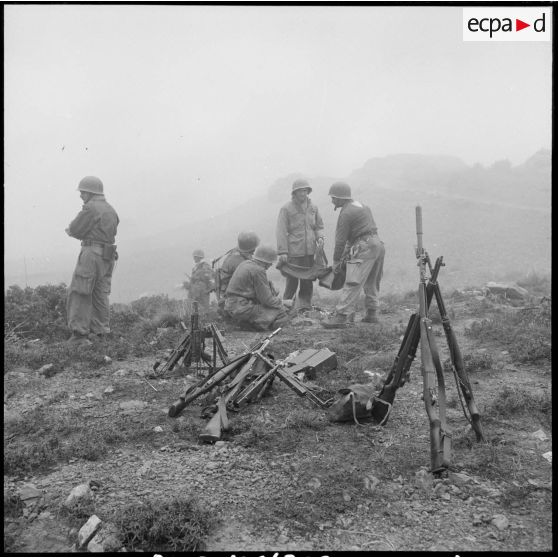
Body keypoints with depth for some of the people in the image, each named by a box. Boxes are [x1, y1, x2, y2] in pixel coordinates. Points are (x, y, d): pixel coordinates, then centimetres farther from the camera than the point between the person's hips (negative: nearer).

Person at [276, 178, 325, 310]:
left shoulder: (313, 208, 12)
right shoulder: (286, 209, -2)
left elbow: (319, 226, 21)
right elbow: (281, 231, -6)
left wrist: (320, 237, -2)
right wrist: (282, 251, -12)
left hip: (310, 251, 4)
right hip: (294, 251, -4)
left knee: (308, 281, 7)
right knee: (292, 281, -2)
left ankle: (304, 307, 19)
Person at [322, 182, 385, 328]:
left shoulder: (346, 213, -9)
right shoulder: (362, 206, 21)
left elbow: (340, 240, -7)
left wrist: (336, 261, 2)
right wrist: (348, 250, 20)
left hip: (365, 248, -10)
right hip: (378, 245, 10)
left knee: (352, 283, -12)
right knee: (371, 283, 17)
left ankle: (341, 316, -14)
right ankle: (372, 314, 22)